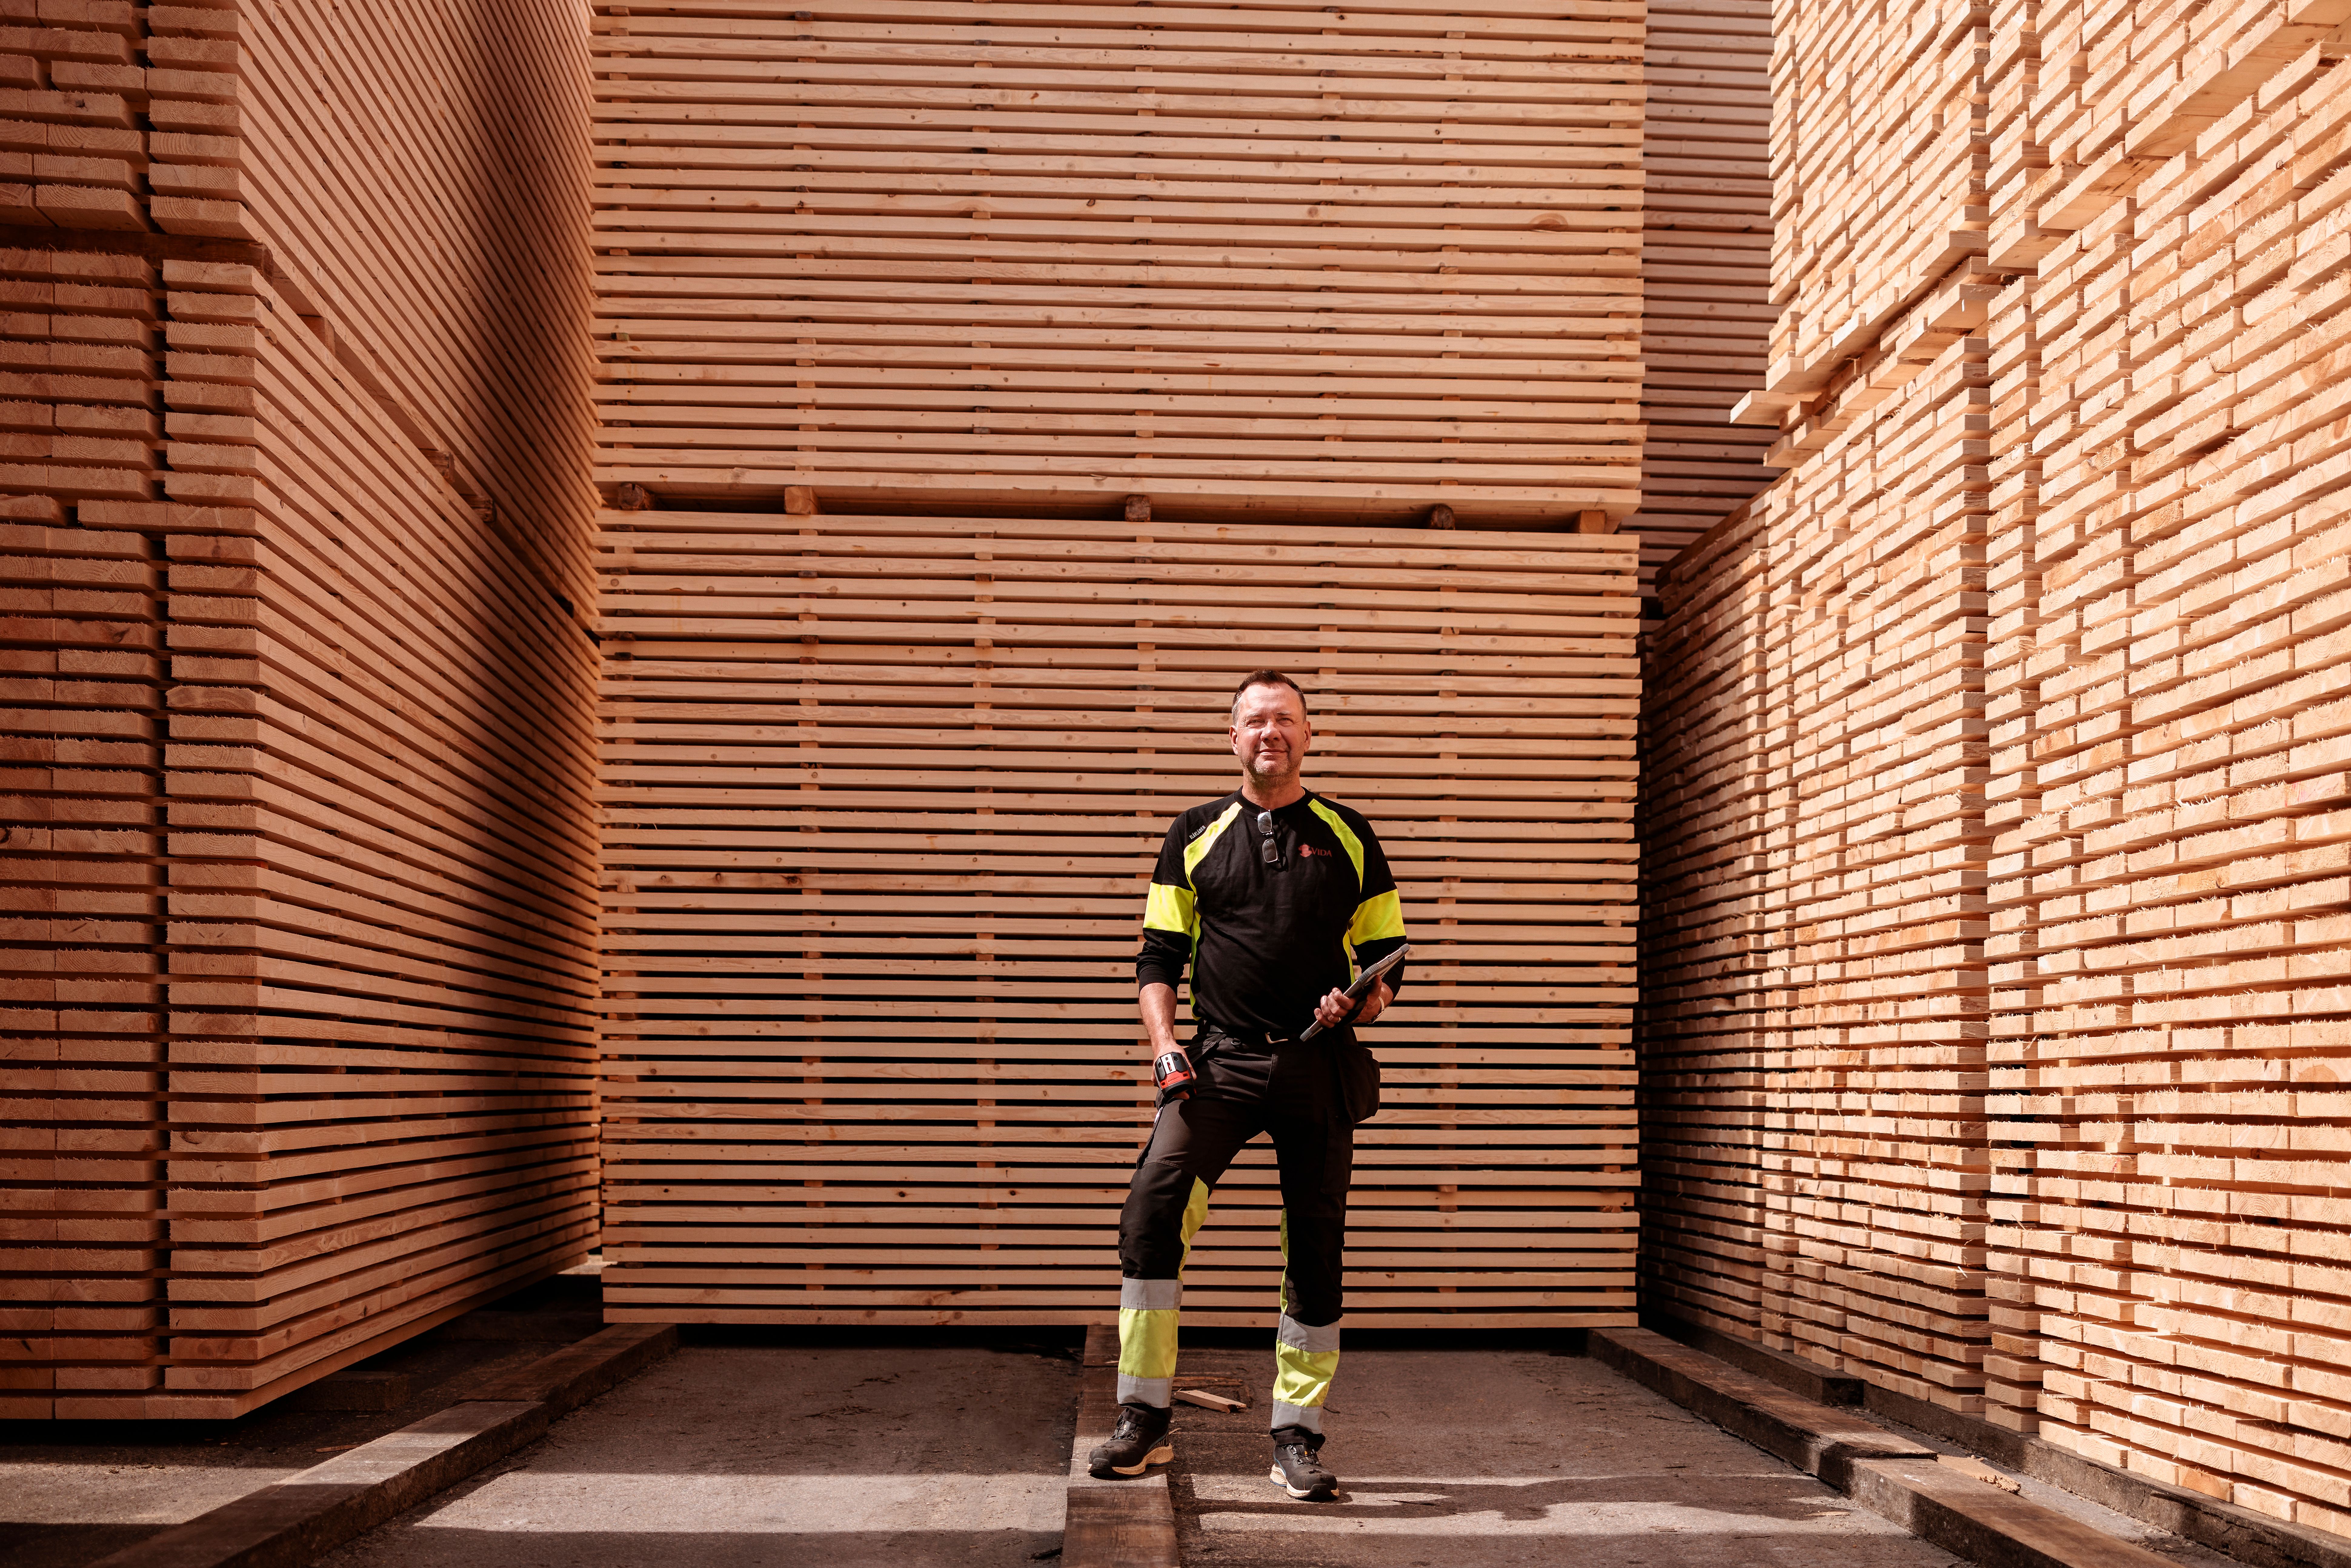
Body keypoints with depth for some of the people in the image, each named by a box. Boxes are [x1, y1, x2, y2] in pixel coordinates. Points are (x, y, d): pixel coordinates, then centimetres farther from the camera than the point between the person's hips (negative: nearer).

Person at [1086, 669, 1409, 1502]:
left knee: (1316, 1247, 4)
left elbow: (1387, 953, 15)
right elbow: (1159, 955, 9)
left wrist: (1363, 1003, -7)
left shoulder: (1348, 837, 11)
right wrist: (1164, 1043, -6)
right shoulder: (1196, 834, 10)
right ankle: (1142, 1422, -10)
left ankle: (1297, 1439, 18)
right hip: (1220, 1060, -1)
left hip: (1321, 1066, 1)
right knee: (1151, 1208, -19)